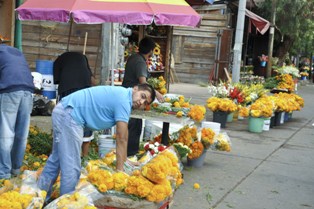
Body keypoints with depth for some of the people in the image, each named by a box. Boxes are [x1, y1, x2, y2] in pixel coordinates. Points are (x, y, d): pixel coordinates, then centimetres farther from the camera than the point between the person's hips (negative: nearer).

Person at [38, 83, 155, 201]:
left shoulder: (122, 95, 13)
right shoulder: (123, 100, -16)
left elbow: (122, 138, 19)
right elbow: (121, 140, -14)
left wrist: (124, 160, 21)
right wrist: (120, 170, -10)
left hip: (64, 111, 11)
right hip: (68, 115, -11)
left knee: (56, 160, 20)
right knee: (71, 168, -6)